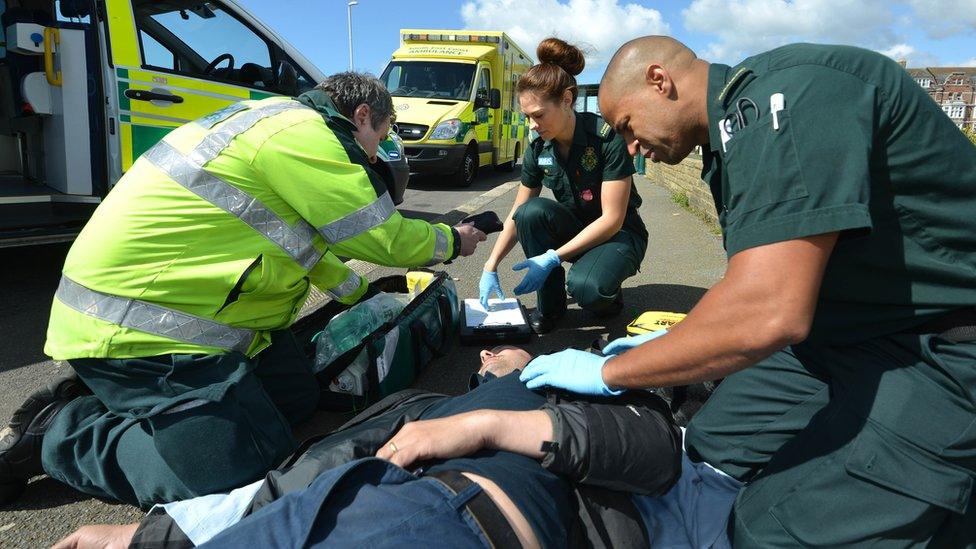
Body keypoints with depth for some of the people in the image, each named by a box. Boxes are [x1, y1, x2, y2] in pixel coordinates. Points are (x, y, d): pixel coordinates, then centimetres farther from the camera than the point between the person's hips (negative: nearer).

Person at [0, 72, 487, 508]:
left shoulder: (279, 119, 17)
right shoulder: (305, 135, -17)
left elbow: (301, 237, 28)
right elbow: (384, 237, -12)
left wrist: (359, 291, 36)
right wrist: (450, 242, 7)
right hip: (132, 325, -11)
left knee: (297, 399, 12)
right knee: (243, 468, -16)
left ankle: (100, 397, 16)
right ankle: (54, 433, 0)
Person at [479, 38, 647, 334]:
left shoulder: (607, 138, -23)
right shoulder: (538, 150, -7)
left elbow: (612, 219, -23)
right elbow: (517, 216, 0)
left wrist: (553, 258, -28)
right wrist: (490, 267, -10)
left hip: (620, 234, -5)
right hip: (576, 229, 5)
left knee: (585, 286, -36)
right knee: (532, 211, -26)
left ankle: (607, 295, 3)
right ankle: (550, 305, -9)